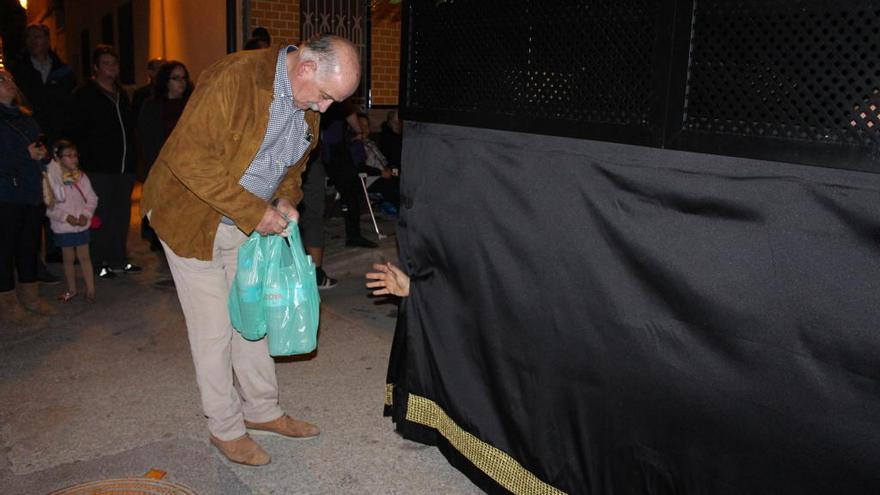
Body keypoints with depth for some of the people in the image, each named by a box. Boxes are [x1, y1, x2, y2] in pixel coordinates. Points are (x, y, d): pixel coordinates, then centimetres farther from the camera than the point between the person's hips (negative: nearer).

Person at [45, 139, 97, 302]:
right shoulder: (51, 179, -10)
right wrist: (66, 217, -19)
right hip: (63, 226, -1)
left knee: (84, 257, 6)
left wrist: (86, 214, -13)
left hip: (82, 224, 1)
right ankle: (72, 290, 25)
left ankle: (90, 290, 11)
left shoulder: (82, 177, -2)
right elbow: (49, 205, -10)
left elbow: (92, 198, 2)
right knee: (68, 258, 11)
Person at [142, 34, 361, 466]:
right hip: (194, 219, -7)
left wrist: (286, 201, -5)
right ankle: (225, 428, 18)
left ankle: (261, 410, 31)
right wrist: (253, 211, -30)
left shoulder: (307, 107, -2)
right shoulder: (234, 77, -27)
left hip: (249, 224, 7)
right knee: (214, 328, 1)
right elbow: (189, 155, -31)